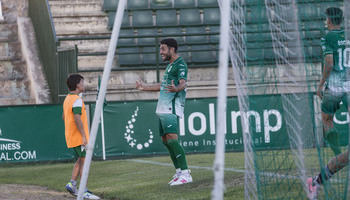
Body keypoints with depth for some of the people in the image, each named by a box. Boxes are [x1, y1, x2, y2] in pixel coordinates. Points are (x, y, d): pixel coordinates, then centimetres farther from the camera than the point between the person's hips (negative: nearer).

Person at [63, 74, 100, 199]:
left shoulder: (67, 99, 14)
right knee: (85, 161, -7)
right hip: (78, 137, -10)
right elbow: (77, 119, -24)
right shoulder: (77, 100, -17)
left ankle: (72, 183, 13)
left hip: (70, 136, 10)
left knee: (81, 160, 19)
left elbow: (64, 117, 22)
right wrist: (84, 137, -23)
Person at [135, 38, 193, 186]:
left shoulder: (180, 64, -7)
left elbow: (183, 83, -23)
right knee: (165, 140, 9)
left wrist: (176, 89, -45)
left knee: (172, 138, -19)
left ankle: (185, 174, -21)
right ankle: (179, 172, 15)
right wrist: (145, 88, 40)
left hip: (172, 108, -10)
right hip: (163, 109, 10)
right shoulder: (170, 65, 23)